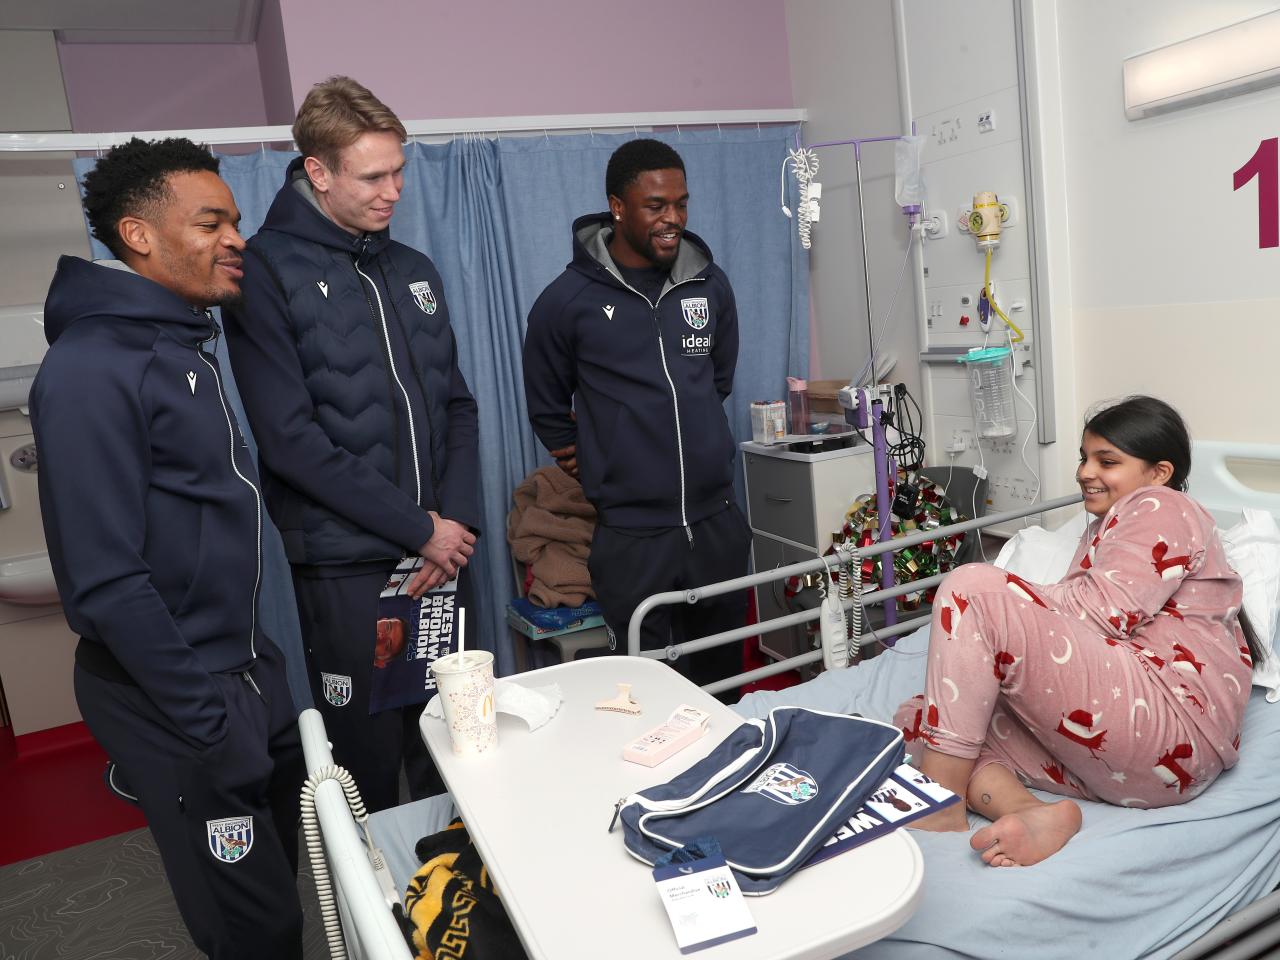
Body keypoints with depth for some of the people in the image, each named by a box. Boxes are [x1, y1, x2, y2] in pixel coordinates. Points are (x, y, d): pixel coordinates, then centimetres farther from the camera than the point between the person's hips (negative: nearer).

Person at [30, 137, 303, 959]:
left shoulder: (186, 347, 8)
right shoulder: (92, 371, -19)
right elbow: (108, 582, -22)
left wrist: (255, 666, 14)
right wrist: (212, 728, -19)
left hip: (246, 669, 8)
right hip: (175, 699, -8)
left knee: (282, 874, 21)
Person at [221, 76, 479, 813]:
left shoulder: (415, 271, 12)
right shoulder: (266, 273, -6)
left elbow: (458, 406, 11)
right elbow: (291, 440, -15)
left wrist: (458, 521, -4)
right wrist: (419, 529, -14)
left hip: (442, 552, 5)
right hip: (346, 565, -5)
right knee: (368, 759, 7)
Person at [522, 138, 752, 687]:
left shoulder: (710, 285, 5)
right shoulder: (568, 300, -7)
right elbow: (547, 409, 6)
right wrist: (599, 473, 8)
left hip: (718, 522, 4)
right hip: (632, 535, -3)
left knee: (726, 677, 17)